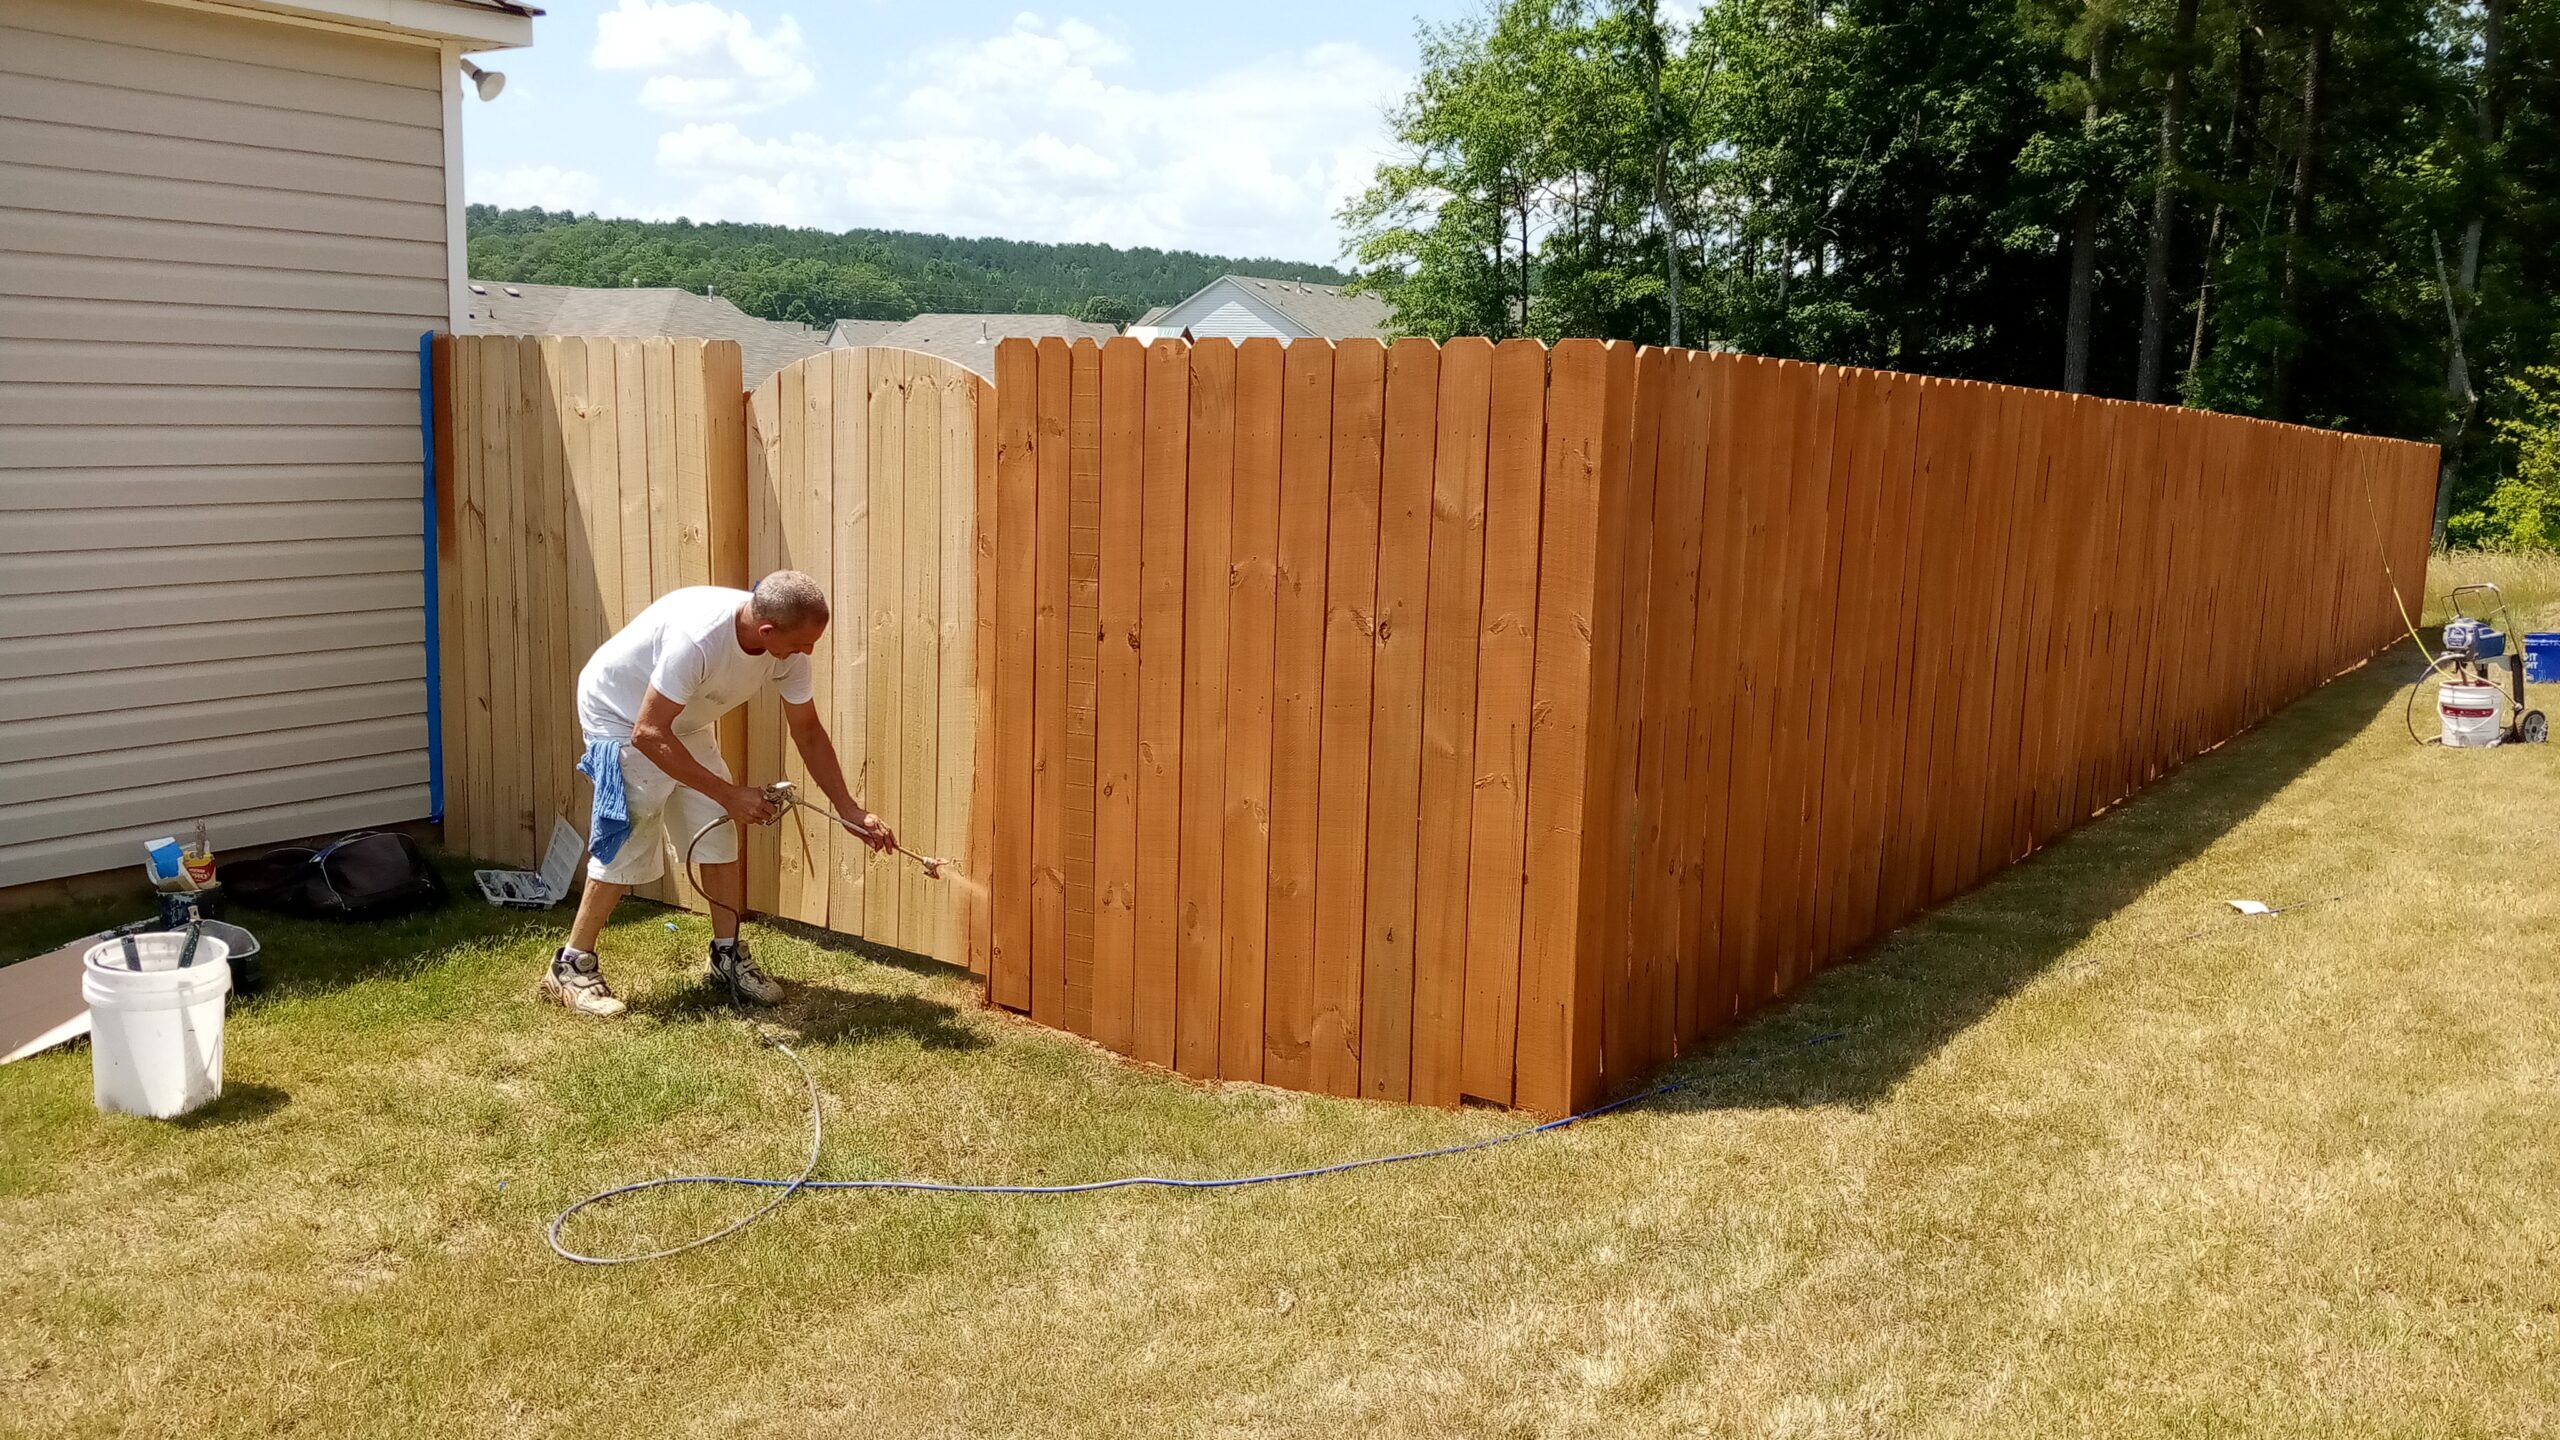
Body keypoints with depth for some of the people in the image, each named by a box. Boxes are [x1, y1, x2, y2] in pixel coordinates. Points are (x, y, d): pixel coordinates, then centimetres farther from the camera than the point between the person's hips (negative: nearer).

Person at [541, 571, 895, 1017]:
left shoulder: (786, 650, -19)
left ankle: (729, 956, 13)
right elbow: (648, 733, -36)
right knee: (625, 847, -9)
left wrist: (850, 811, -8)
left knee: (720, 835, 1)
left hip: (682, 723, 7)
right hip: (620, 715, -7)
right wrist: (729, 794, -34)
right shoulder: (697, 637, -41)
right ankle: (572, 967, 4)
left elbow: (808, 732, -5)